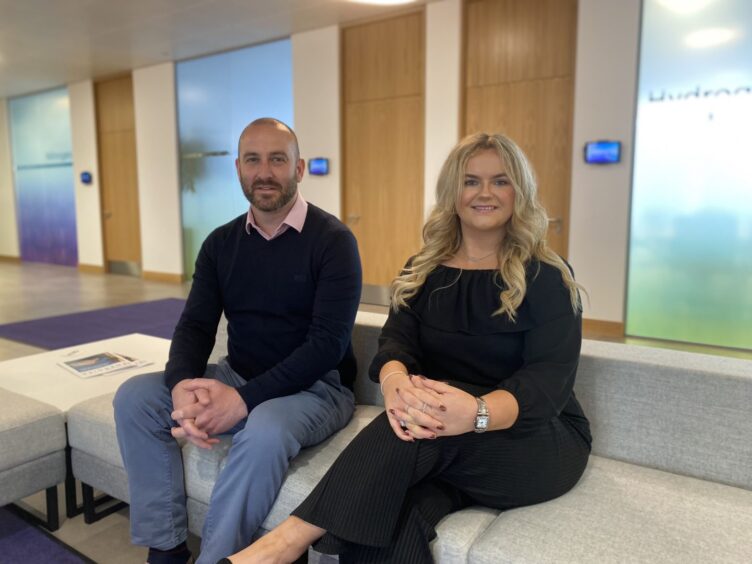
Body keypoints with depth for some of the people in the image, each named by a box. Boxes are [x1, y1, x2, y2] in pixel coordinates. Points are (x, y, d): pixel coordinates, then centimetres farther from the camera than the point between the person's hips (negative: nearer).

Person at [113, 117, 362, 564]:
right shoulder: (221, 243, 6)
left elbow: (329, 342, -19)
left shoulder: (332, 240, -12)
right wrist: (183, 385, -21)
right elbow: (195, 325, 1)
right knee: (135, 397, -10)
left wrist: (245, 399, -27)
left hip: (315, 385, -5)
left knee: (265, 430, -36)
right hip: (237, 375, 6)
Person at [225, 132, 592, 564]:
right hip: (444, 452, 2)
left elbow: (551, 377, -16)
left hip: (539, 440, -2)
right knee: (393, 516, -35)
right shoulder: (423, 271, 8)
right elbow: (397, 340, -7)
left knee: (428, 430, -36)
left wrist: (478, 413, -39)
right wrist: (396, 382, -34)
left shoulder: (547, 278, -4)